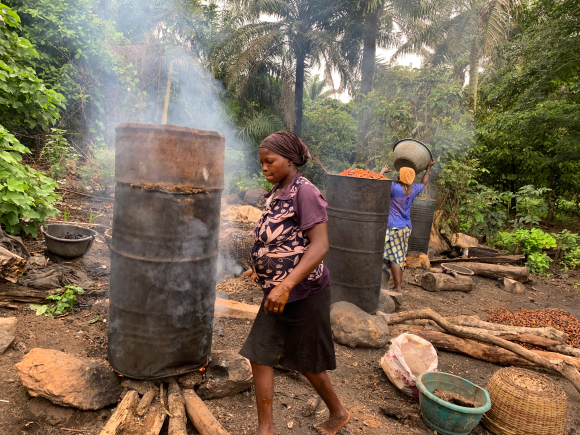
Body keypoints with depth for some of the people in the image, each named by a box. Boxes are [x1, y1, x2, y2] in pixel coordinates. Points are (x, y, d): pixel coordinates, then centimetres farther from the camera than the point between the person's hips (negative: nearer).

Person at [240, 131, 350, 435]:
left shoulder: (305, 192, -20)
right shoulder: (277, 193, 6)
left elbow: (320, 245, -28)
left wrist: (285, 285, -34)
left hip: (303, 293, -8)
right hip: (277, 292, 8)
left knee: (305, 362, 11)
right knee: (259, 357, 6)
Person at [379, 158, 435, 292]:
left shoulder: (395, 188, -17)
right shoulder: (413, 190, 4)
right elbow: (423, 183, 26)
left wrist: (383, 171, 1)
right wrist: (429, 167, 35)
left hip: (394, 228, -7)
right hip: (406, 228, 7)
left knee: (394, 258, -5)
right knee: (400, 258, 14)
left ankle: (398, 288, -5)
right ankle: (399, 285, 21)